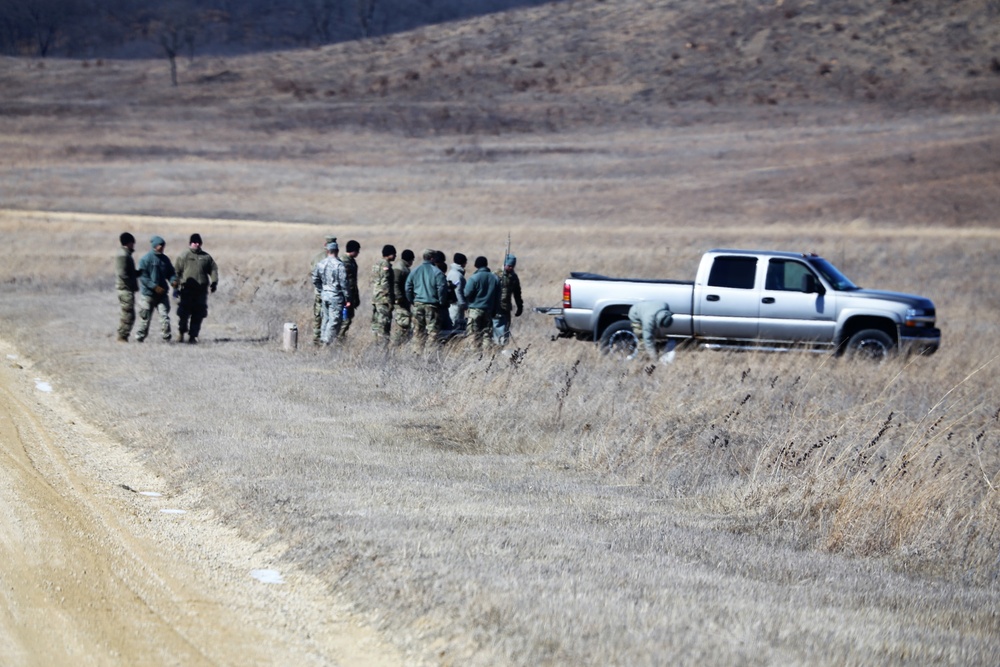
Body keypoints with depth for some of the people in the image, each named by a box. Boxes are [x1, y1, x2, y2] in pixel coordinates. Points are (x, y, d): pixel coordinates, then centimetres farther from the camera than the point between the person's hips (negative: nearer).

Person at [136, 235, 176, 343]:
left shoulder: (165, 259, 10)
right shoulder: (146, 259, -8)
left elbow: (170, 273, 18)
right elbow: (143, 276, -12)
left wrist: (173, 281, -5)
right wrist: (154, 286, -20)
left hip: (162, 293, 4)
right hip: (148, 294, -4)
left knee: (164, 315, -8)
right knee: (145, 317, 3)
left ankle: (166, 336, -9)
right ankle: (140, 337, 16)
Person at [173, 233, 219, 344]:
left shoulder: (206, 257, 13)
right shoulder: (184, 256, 4)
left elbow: (213, 270, 14)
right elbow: (176, 270, 4)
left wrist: (214, 282, 1)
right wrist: (176, 282, -5)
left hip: (201, 290, 3)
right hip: (187, 289, -3)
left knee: (198, 314, 2)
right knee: (184, 312, -7)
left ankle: (193, 335, 10)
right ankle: (181, 333, 12)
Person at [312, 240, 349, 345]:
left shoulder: (321, 264, 3)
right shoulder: (339, 265, -15)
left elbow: (315, 280, 10)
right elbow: (343, 283, -14)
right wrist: (346, 298, -7)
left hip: (325, 294, 6)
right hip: (336, 296, -6)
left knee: (326, 318, 18)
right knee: (334, 320, -1)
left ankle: (323, 339, 23)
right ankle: (327, 342, -4)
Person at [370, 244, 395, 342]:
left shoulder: (375, 265, 15)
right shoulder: (386, 265, -13)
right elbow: (385, 284, -18)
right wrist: (390, 301, -16)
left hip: (374, 298, 9)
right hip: (384, 299, -9)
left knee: (376, 323, 10)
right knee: (384, 323, -8)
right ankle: (383, 343, -10)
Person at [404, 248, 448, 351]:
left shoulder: (415, 271, 6)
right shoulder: (437, 272, -8)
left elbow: (408, 287, 7)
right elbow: (442, 288, -11)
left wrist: (412, 301, 15)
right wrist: (442, 302, 1)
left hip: (418, 304, 4)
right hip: (432, 304, -4)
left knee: (418, 330, 10)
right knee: (433, 330, -1)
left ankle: (418, 349, 10)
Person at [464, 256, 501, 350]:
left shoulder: (474, 278, -11)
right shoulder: (495, 279, 4)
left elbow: (467, 294, -13)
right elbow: (497, 297, 9)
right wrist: (494, 311, 15)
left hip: (476, 309, -4)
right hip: (489, 310, 4)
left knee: (476, 333, -1)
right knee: (488, 332, 8)